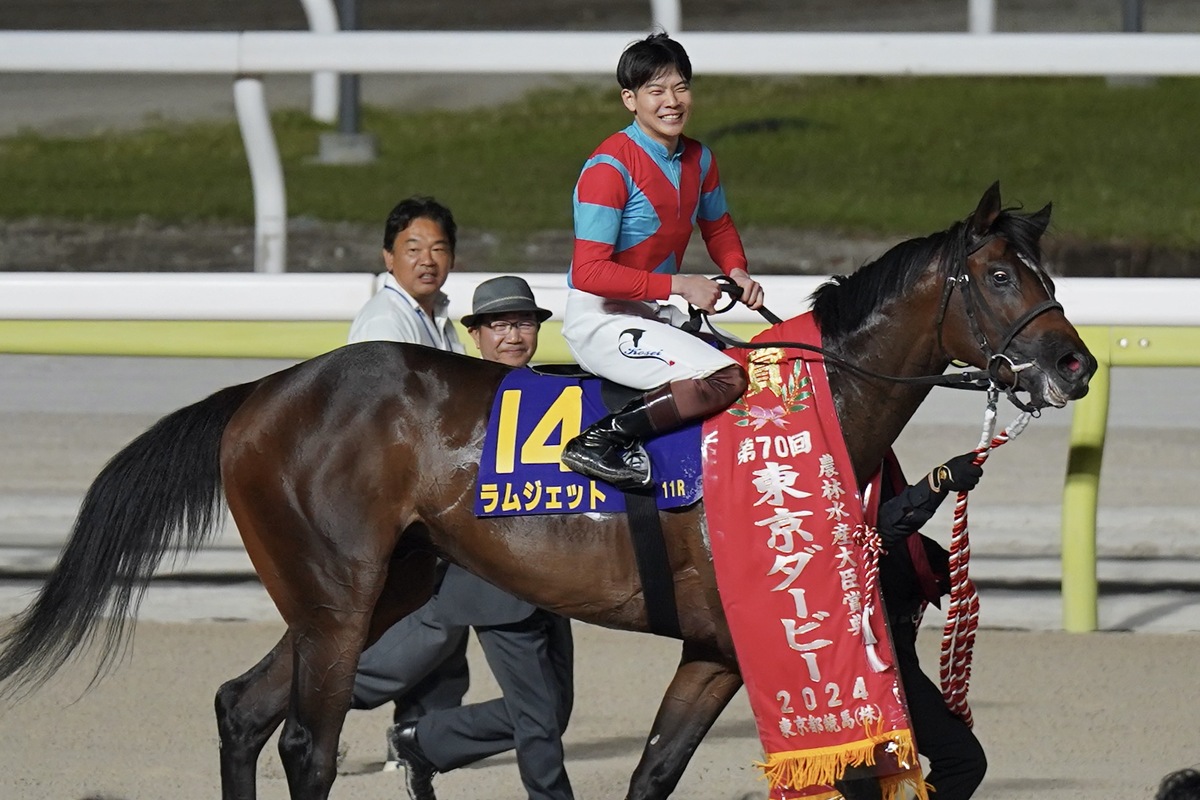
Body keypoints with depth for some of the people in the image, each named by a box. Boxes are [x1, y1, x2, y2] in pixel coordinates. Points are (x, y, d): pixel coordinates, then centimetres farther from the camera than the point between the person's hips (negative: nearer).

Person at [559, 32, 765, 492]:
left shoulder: (698, 160, 6)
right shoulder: (609, 168, -18)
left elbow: (717, 226, 26)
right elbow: (589, 272, -22)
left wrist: (737, 271, 4)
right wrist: (679, 286, -24)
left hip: (659, 316, 9)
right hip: (600, 321, -9)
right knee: (723, 380, -26)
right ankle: (599, 443, -24)